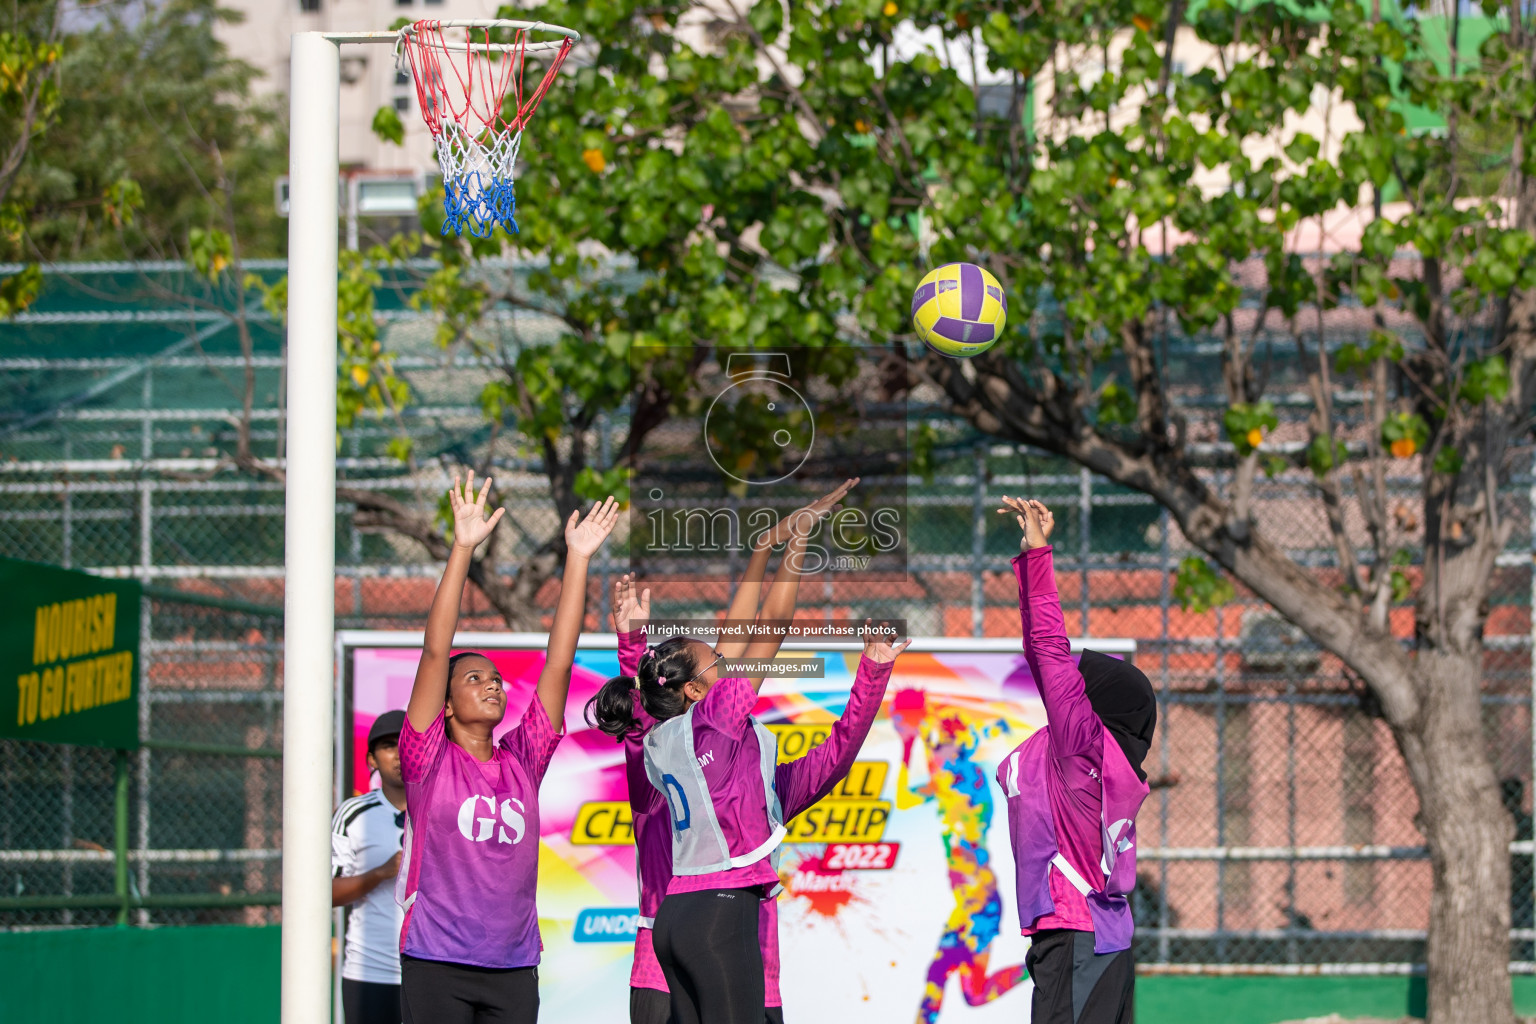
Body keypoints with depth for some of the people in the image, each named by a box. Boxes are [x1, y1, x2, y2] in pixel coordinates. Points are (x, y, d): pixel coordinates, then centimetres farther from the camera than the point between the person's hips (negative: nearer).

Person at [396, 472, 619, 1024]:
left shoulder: (522, 761, 10)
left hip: (514, 969, 4)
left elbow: (558, 663, 8)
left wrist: (578, 559, 5)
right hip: (435, 965, -4)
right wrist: (463, 548, -12)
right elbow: (435, 650, -6)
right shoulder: (429, 760, 1)